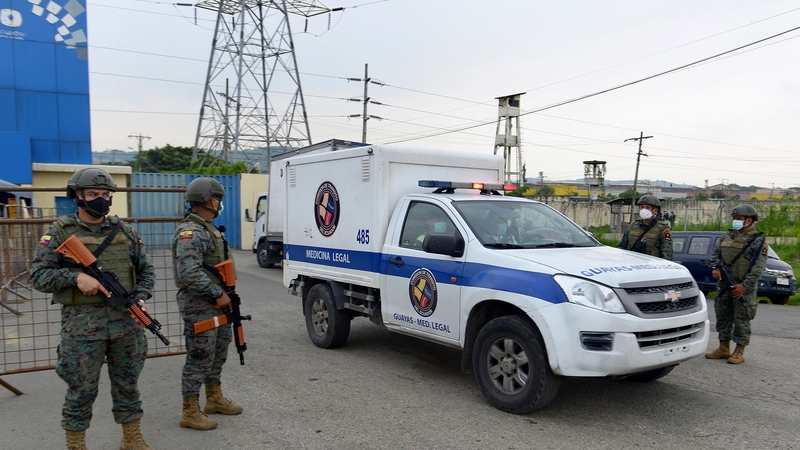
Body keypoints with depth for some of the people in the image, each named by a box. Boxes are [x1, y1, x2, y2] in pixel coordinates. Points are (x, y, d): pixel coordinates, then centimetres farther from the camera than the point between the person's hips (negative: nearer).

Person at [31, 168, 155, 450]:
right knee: (82, 389, 6)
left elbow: (146, 270, 13)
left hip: (126, 321, 3)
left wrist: (141, 298, -4)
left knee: (127, 384, 13)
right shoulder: (60, 233, -1)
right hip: (82, 324, -3)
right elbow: (38, 276, -4)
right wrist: (75, 277, -20)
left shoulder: (124, 231, 8)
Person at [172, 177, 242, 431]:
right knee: (200, 358, -1)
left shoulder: (208, 229, 14)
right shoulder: (190, 233, -19)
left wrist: (222, 293, 13)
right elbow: (189, 274, -29)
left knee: (218, 352, 20)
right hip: (198, 306, -10)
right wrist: (218, 294, -22)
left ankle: (215, 400, 35)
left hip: (215, 305, 10)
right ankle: (190, 413, 12)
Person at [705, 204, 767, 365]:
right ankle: (724, 349, 21)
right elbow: (715, 253, 20)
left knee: (741, 319, -1)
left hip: (744, 287, -6)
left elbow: (759, 266, -12)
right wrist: (716, 267, 0)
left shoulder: (757, 240, -6)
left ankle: (739, 352, 8)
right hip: (724, 284, 6)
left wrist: (745, 285, -19)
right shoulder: (728, 236, 13)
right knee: (723, 316, 11)